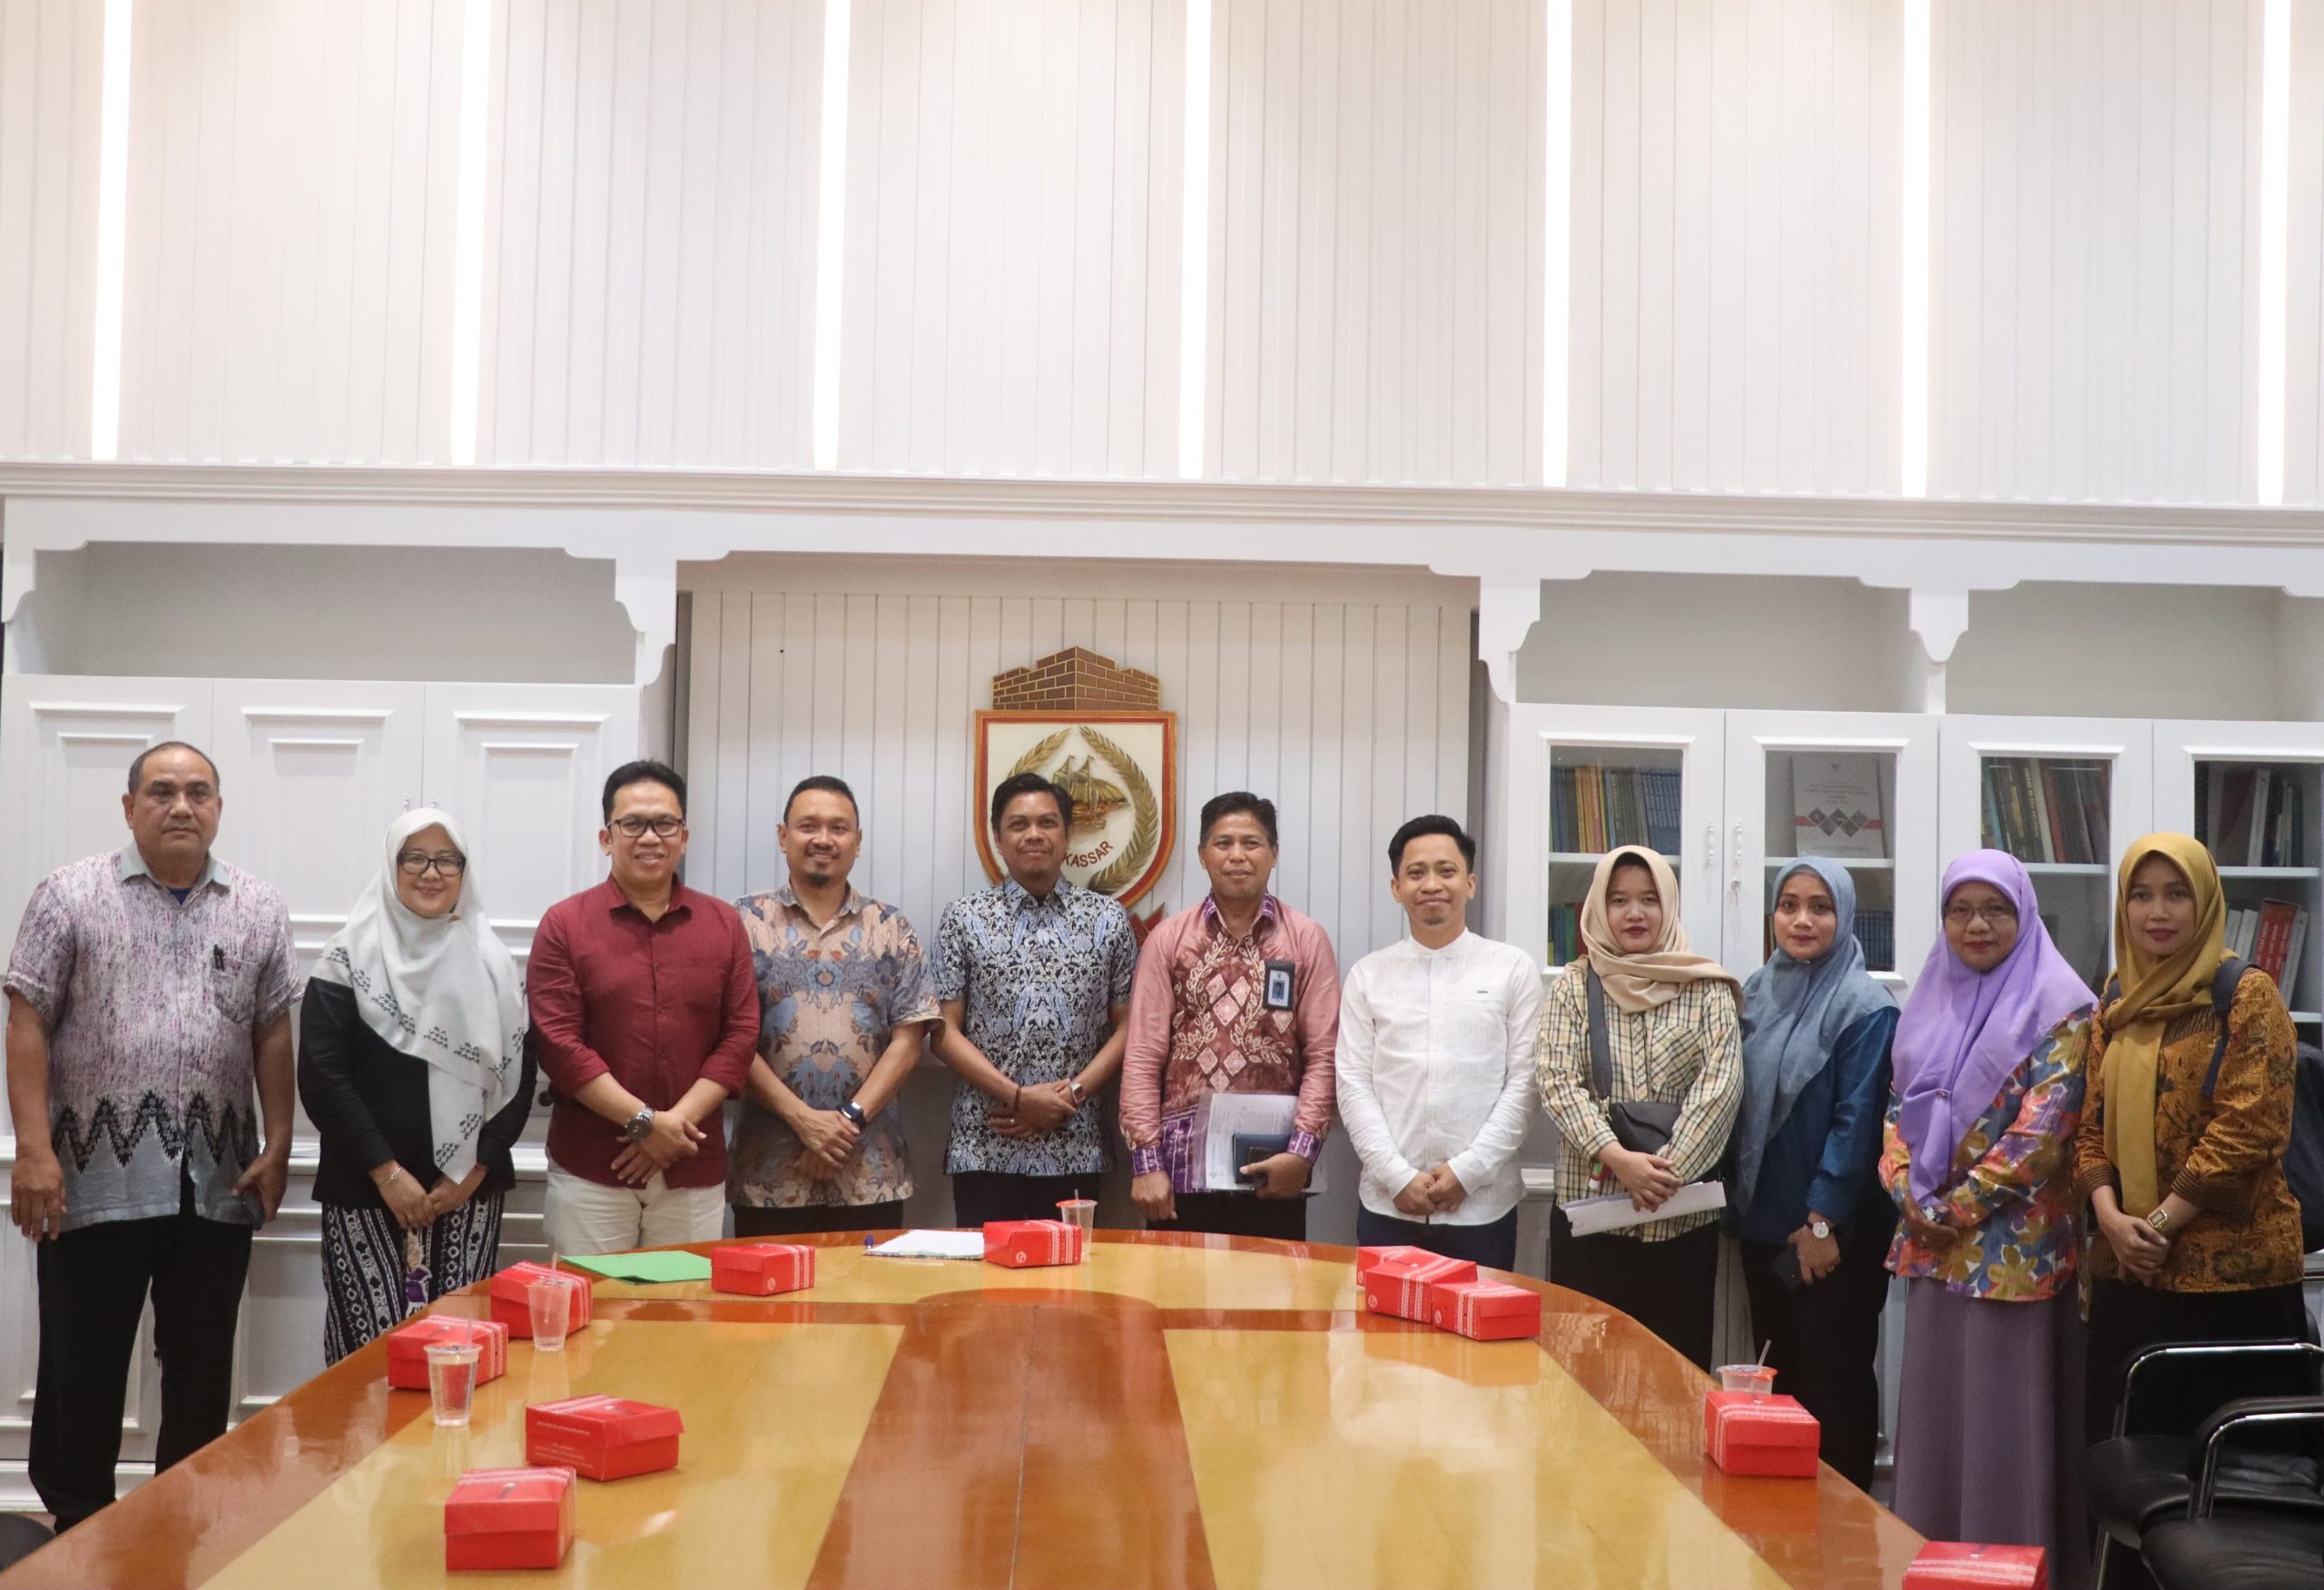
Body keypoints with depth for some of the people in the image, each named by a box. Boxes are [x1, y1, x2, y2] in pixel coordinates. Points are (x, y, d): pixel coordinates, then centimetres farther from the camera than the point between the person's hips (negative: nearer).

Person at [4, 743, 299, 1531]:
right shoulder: (70, 895, 0)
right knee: (81, 1368, 4)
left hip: (217, 1183, 2)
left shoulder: (259, 908, 8)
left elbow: (274, 1036, 9)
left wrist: (278, 1147, 2)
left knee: (201, 1369, 9)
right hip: (95, 1178, -2)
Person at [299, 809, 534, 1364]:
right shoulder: (352, 958, 0)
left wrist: (474, 1173, -4)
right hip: (366, 1193, -2)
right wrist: (388, 1174, -10)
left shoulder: (491, 961, 8)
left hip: (470, 1194, 2)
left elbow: (517, 1077, 6)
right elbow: (322, 1078, -5)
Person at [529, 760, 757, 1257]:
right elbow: (558, 1043, -7)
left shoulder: (724, 924, 9)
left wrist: (678, 1121, -10)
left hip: (694, 1172, 2)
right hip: (589, 1171, -2)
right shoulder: (565, 924, 1)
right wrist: (644, 1122, -14)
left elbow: (741, 1035, 3)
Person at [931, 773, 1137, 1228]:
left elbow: (1126, 1027, 6)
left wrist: (1070, 1094, -8)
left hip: (1074, 1151, 1)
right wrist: (1019, 1096, -11)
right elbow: (944, 1033, 0)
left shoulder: (1109, 920, 7)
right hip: (984, 1150, -1)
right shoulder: (963, 919, 3)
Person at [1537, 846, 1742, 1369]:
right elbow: (1557, 1082, -4)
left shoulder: (1706, 988, 3)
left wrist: (1668, 1168, -17)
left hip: (1683, 1212, 0)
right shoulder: (1574, 986, 5)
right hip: (1590, 1208, 0)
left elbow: (1721, 1083, -6)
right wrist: (1616, 1157, -18)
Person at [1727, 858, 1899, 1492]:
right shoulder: (1758, 992, 8)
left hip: (1835, 1234, -6)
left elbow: (1857, 1122, -15)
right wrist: (1737, 1197, 8)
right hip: (1763, 1224, 6)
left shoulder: (1865, 1008, -11)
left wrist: (1823, 1222, -17)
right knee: (1780, 1375, 14)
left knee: (1836, 1386, 3)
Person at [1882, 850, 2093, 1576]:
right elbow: (1900, 1111, 13)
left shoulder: (2059, 1008, -7)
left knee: (2002, 1418, -2)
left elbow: (2044, 1124, -14)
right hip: (1932, 1242, 6)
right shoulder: (1929, 1005, 13)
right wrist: (1910, 1196, -4)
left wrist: (1958, 1206, -14)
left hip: (2011, 1246, -6)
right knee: (1933, 1409, 11)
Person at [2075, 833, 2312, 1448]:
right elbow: (2093, 1124, 11)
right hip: (2128, 1271, 6)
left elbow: (2248, 1128, -13)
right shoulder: (2118, 1000, 13)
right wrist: (2110, 1216, -6)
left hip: (2232, 1270, -6)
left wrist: (2160, 1224, -15)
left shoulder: (2247, 996, -6)